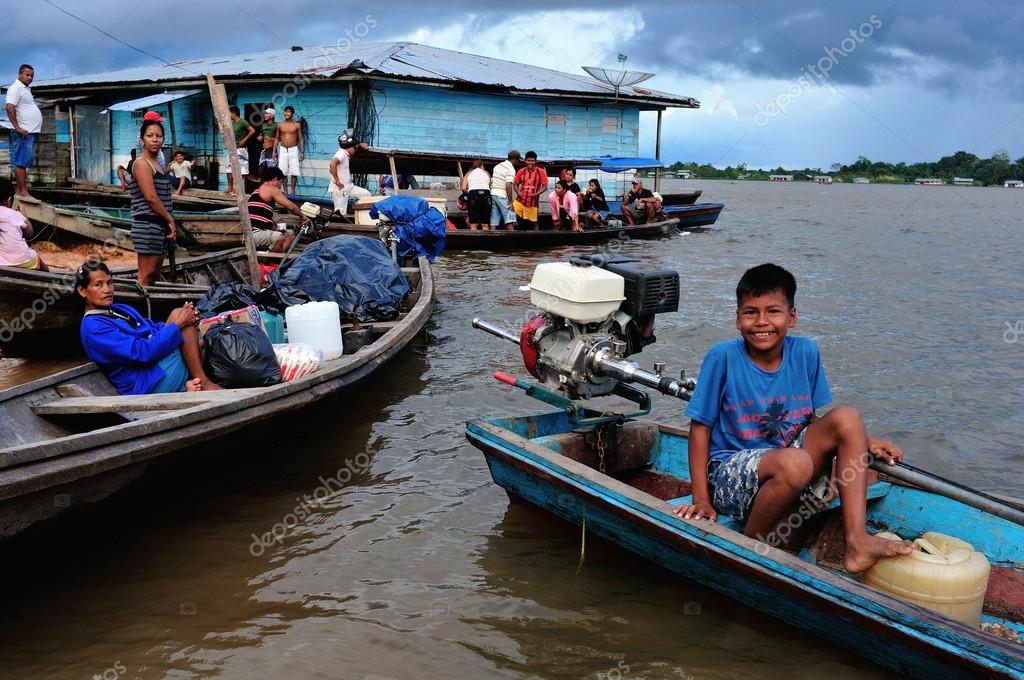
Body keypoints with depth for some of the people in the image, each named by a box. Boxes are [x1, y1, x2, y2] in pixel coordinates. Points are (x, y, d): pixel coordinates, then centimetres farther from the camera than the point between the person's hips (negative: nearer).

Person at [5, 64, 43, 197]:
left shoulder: (26, 88, 19)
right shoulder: (16, 87, -10)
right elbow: (9, 107, -21)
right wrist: (17, 128, -23)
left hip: (30, 131, 10)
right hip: (23, 132, -10)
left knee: (25, 162, 11)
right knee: (20, 162, -9)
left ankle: (23, 189, 15)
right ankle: (22, 191, -11)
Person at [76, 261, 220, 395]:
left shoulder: (122, 310, 20)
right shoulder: (93, 329, -9)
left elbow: (155, 331, 19)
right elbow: (141, 352, -19)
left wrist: (186, 316, -2)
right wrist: (177, 324, -15)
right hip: (150, 385, -9)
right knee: (177, 314, -14)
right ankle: (203, 382, -15)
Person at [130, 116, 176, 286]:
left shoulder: (155, 164, 18)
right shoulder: (141, 163, -9)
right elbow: (151, 197, -17)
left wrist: (169, 223, 12)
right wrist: (171, 220, -10)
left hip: (160, 225, 9)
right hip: (148, 225, -9)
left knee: (154, 275, 10)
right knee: (146, 276, -9)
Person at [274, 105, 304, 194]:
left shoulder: (297, 125, 1)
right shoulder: (280, 125, 7)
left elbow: (301, 139, 3)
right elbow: (277, 138, 12)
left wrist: (302, 152, -3)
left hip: (293, 150, -2)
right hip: (283, 150, 2)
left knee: (294, 173, -5)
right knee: (283, 173, 2)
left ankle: (293, 191, 1)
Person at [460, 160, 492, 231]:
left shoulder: (468, 174, 21)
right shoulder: (486, 173, 24)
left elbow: (463, 189, 9)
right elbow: (490, 186, 11)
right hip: (486, 195, 1)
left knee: (473, 225, 0)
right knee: (485, 225, 7)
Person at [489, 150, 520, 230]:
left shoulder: (497, 166, 15)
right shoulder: (511, 169, -10)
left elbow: (491, 181, 17)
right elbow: (508, 186, -19)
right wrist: (510, 202, -17)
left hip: (493, 194, 7)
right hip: (502, 196, -7)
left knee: (494, 221, 5)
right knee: (509, 220, -7)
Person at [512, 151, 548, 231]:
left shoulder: (541, 172, -4)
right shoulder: (521, 171, 4)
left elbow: (545, 187, -3)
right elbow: (516, 184, 12)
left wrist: (537, 193, -20)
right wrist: (518, 192, -9)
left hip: (533, 202, -2)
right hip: (520, 200, 2)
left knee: (534, 222, 6)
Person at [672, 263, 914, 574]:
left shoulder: (805, 352, 2)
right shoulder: (723, 357, -12)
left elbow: (810, 420, 13)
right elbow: (700, 428, -7)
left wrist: (863, 440, -1)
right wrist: (701, 499, -12)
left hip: (788, 467, 6)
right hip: (729, 473, -6)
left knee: (846, 418, -13)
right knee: (793, 463, -35)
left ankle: (857, 540, -20)